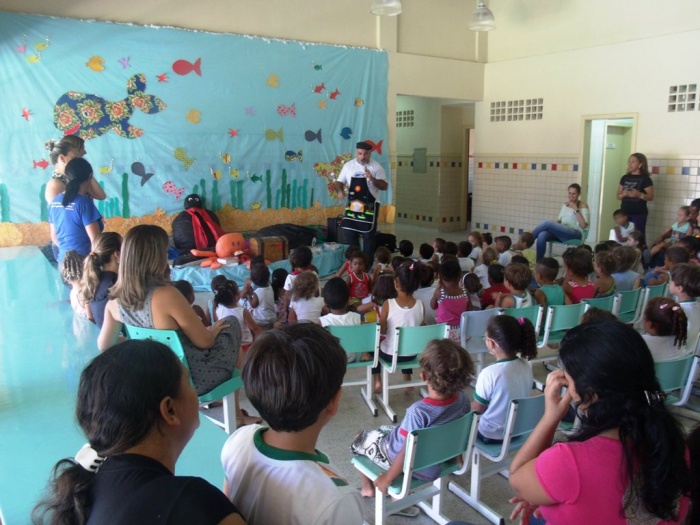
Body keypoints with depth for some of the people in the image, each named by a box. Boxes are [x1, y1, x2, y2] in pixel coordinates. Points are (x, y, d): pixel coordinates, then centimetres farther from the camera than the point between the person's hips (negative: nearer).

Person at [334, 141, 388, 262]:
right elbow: (339, 182, 8)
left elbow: (384, 186, -6)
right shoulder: (348, 165, 3)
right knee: (350, 233, 8)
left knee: (368, 235, 2)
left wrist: (372, 179, -24)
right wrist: (340, 191, -14)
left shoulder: (376, 167, -4)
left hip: (370, 205, -3)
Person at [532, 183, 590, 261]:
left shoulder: (583, 205, 2)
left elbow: (583, 225, -9)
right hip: (561, 232, 5)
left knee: (548, 223, -29)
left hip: (575, 234, -5)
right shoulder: (565, 204, 19)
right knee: (542, 235, -30)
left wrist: (576, 209, -12)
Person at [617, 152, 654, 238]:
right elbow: (618, 196, 13)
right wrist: (623, 194, -9)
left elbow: (651, 197, -6)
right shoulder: (625, 178, 11)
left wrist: (639, 194, -22)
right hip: (624, 212, 4)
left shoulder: (645, 179, -3)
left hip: (639, 214, -4)